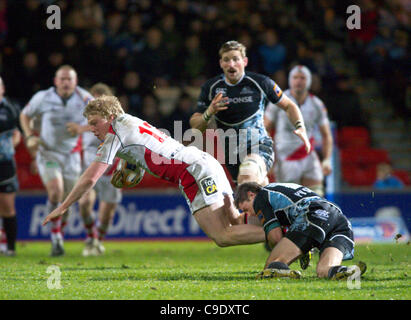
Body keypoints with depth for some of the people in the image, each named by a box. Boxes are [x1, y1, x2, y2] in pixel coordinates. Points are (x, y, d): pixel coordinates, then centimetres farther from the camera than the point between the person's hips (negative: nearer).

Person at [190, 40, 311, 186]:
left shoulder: (260, 82, -5)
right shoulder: (210, 88, 1)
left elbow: (288, 105, 8)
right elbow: (195, 124, 4)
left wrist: (300, 128, -9)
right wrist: (209, 113, -17)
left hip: (259, 145, -4)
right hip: (231, 150, 4)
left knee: (248, 176, -35)